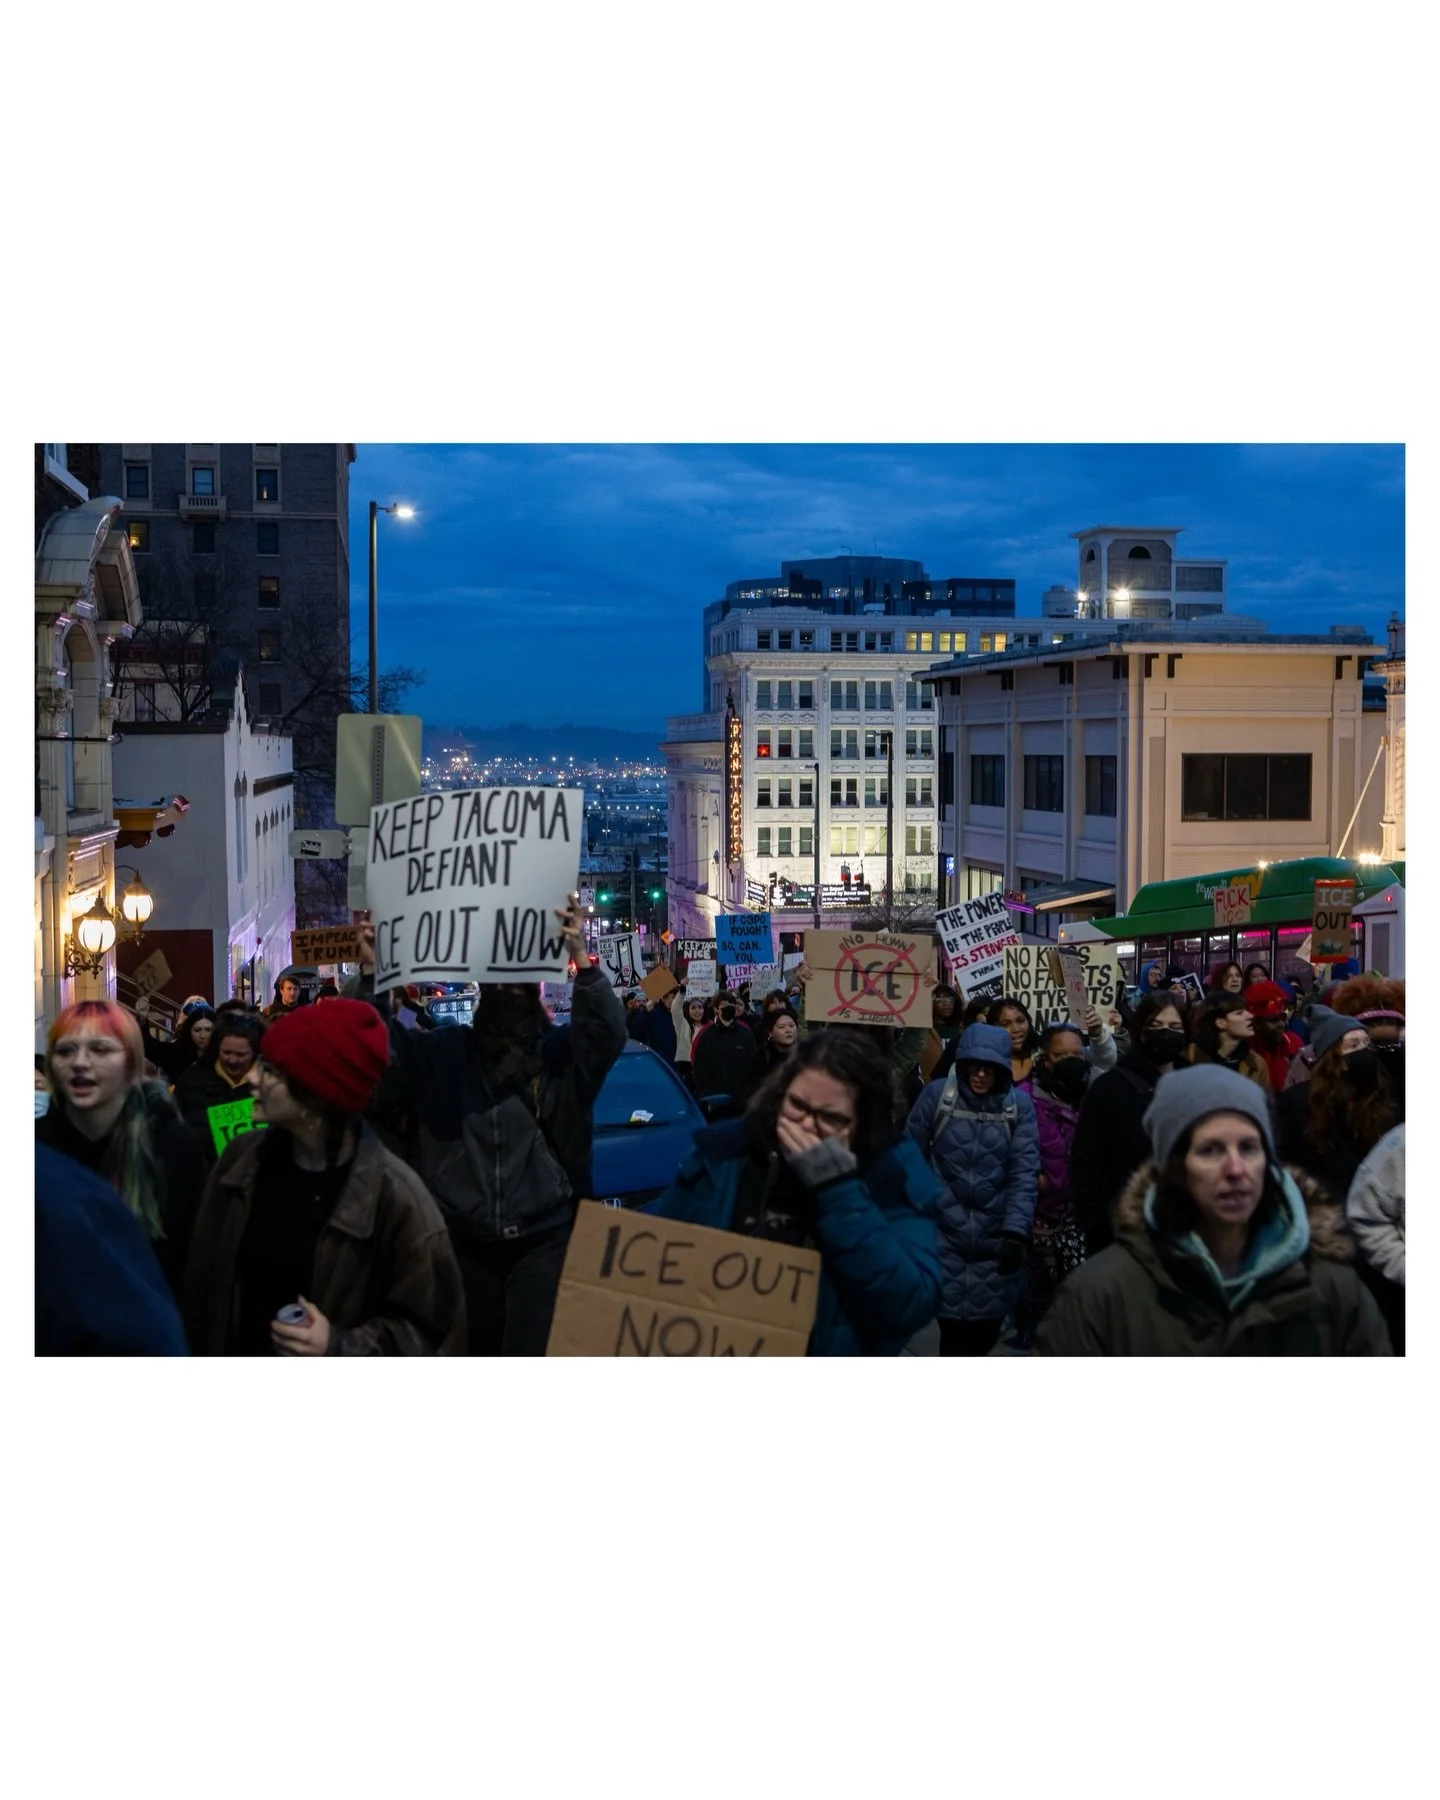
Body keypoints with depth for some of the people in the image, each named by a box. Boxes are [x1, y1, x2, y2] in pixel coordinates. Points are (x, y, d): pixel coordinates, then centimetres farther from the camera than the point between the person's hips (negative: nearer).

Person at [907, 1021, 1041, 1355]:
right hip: (944, 1230, -1)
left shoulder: (1020, 1105, -3)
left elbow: (1025, 1174, -7)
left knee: (987, 1327, 10)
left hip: (995, 1235, 1)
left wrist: (1016, 1232, -15)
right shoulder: (937, 1094, -5)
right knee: (953, 1323, -3)